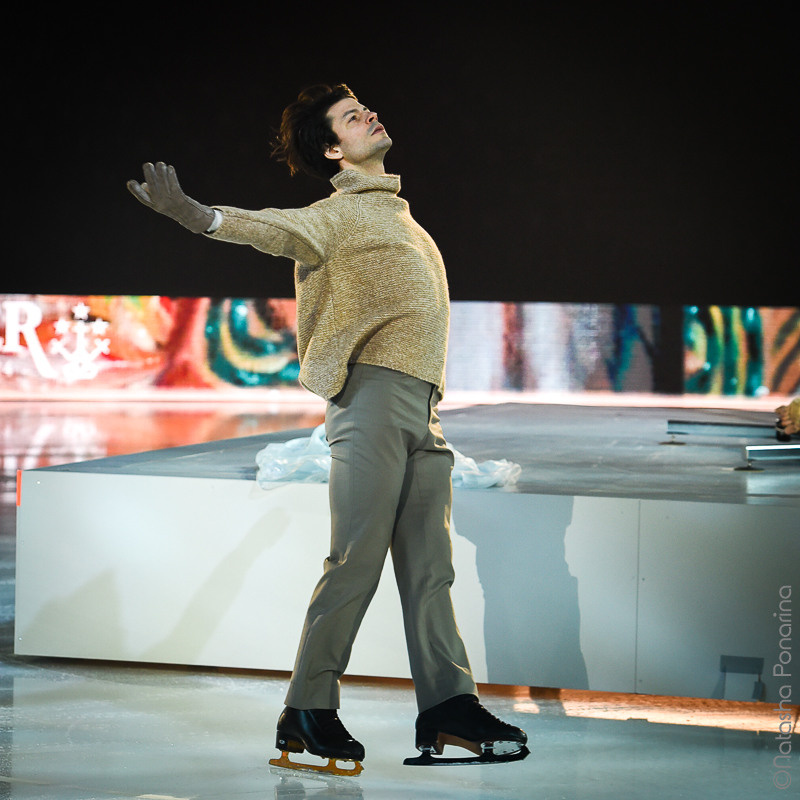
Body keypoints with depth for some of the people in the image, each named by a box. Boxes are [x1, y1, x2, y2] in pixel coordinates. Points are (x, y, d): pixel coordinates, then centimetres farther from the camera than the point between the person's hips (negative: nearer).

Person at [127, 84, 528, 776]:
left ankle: (449, 705, 2)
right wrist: (194, 214, -39)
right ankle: (307, 711, -5)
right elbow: (277, 228, -19)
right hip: (374, 390, -7)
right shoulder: (341, 213, 0)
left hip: (423, 407, 8)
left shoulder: (395, 211, 25)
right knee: (357, 556, -10)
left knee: (430, 563, 3)